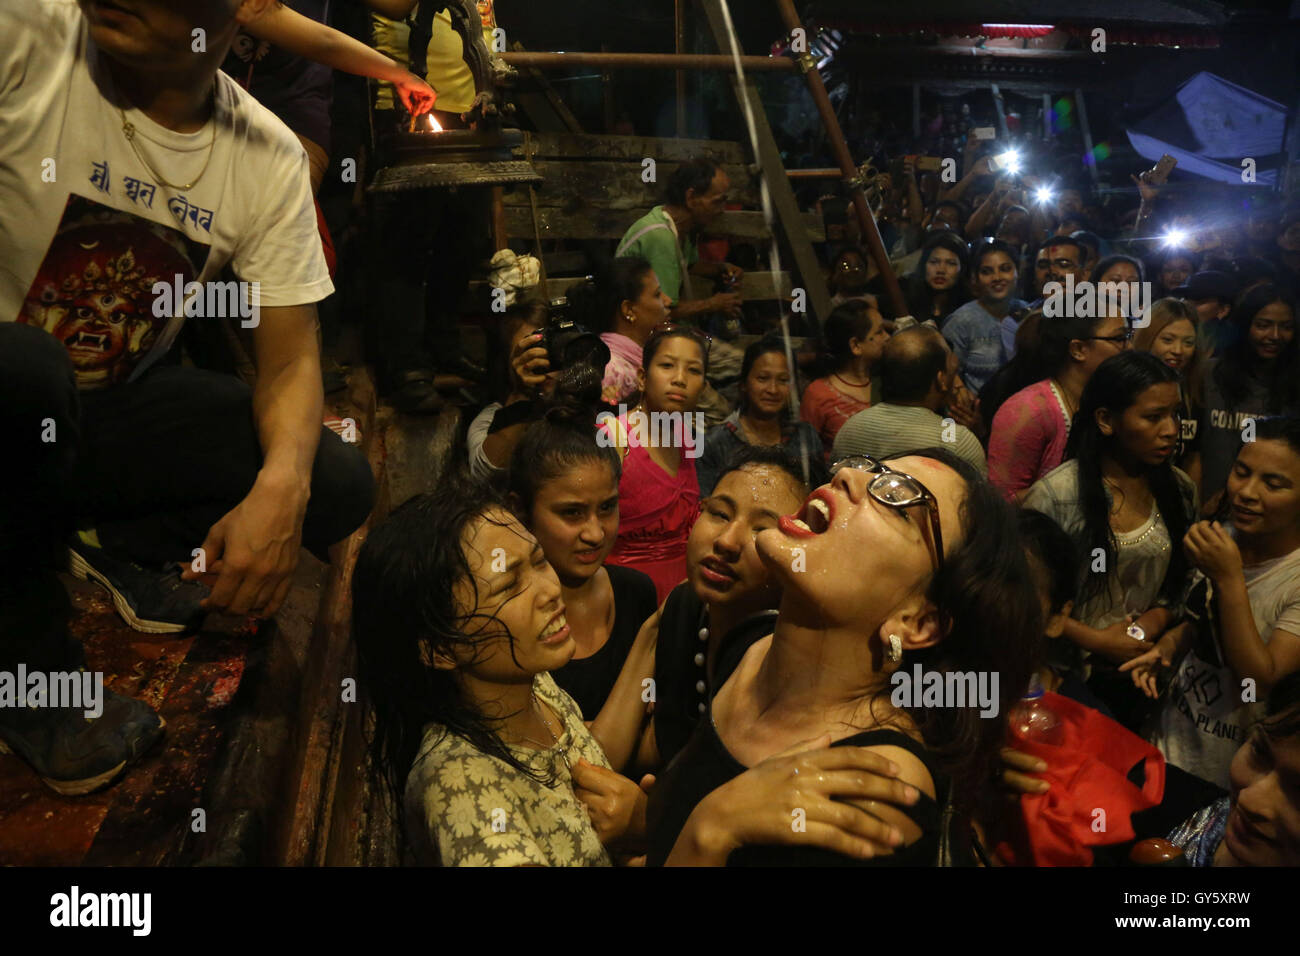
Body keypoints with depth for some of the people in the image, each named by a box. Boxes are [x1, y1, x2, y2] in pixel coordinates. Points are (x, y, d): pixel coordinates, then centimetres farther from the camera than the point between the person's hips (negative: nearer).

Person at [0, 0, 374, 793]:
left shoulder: (269, 156, -9)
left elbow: (292, 355, -10)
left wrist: (282, 486, -27)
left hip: (123, 404, 3)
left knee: (339, 485, -15)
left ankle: (115, 543, 9)